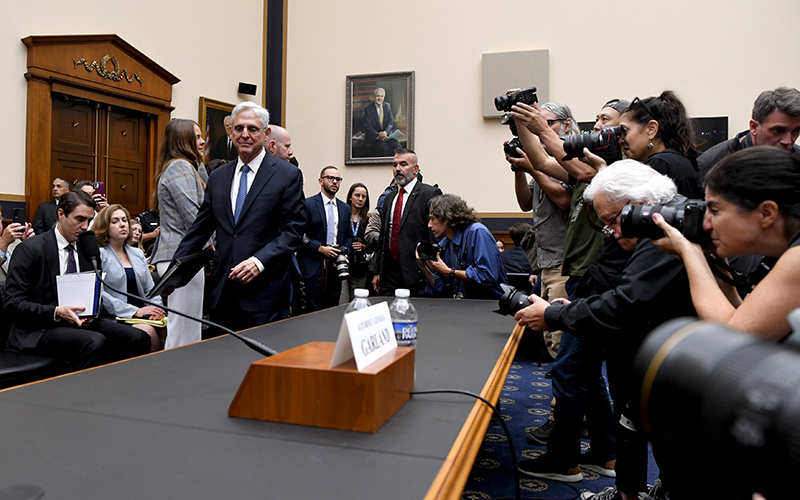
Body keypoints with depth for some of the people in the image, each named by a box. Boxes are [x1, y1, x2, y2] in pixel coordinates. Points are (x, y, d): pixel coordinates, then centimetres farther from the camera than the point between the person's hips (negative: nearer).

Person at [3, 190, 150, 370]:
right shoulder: (30, 249, -5)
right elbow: (12, 303, -9)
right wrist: (56, 313, -22)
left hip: (80, 320, 6)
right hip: (40, 329, -6)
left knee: (139, 338, -19)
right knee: (95, 342, -35)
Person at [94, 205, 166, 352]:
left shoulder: (137, 253, 22)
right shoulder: (99, 254, 2)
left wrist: (156, 309, -3)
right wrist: (135, 311, -17)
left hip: (143, 313, 5)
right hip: (115, 317, -5)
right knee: (148, 332, -34)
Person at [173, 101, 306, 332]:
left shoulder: (288, 174, -2)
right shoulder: (218, 177, 14)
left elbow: (293, 230, -7)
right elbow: (200, 228, 16)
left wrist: (259, 261, -18)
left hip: (264, 292, -4)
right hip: (222, 292, 5)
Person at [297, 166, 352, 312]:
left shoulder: (345, 208, 16)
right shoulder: (307, 204, -1)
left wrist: (343, 253, 1)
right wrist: (320, 248, -13)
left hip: (335, 267, 5)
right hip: (314, 268, -5)